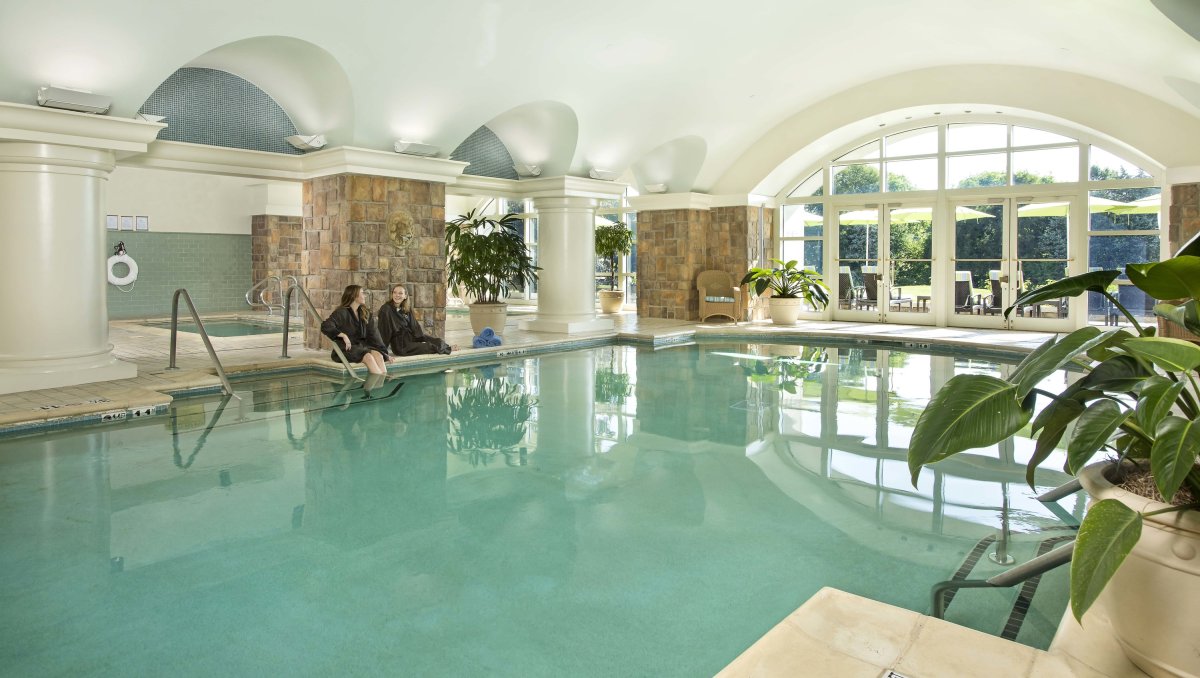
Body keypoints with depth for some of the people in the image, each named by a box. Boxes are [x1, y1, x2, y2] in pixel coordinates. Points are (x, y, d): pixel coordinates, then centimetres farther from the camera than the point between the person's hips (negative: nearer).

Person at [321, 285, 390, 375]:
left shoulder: (365, 313, 15)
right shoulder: (342, 312, -5)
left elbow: (373, 334, 11)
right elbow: (325, 327, -18)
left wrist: (383, 351, 3)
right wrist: (343, 335, -21)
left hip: (362, 346, 6)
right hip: (346, 348, -5)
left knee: (378, 355, -27)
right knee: (368, 357, -33)